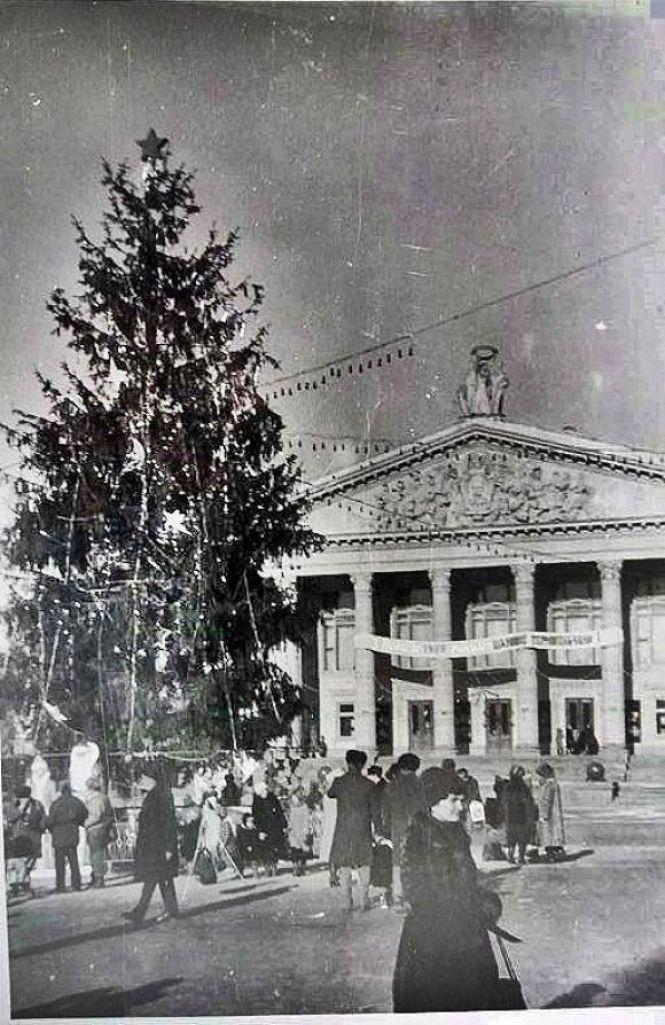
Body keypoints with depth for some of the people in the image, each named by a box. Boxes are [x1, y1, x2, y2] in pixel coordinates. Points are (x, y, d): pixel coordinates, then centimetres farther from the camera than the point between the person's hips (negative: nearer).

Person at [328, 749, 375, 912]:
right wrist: (375, 828, 12)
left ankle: (348, 903, 4)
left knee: (344, 867, 6)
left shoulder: (339, 782, -5)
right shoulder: (368, 784, -3)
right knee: (363, 865, 10)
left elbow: (330, 794, 14)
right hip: (363, 828, 1)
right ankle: (364, 901, 7)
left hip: (343, 828, -1)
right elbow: (373, 808, 2)